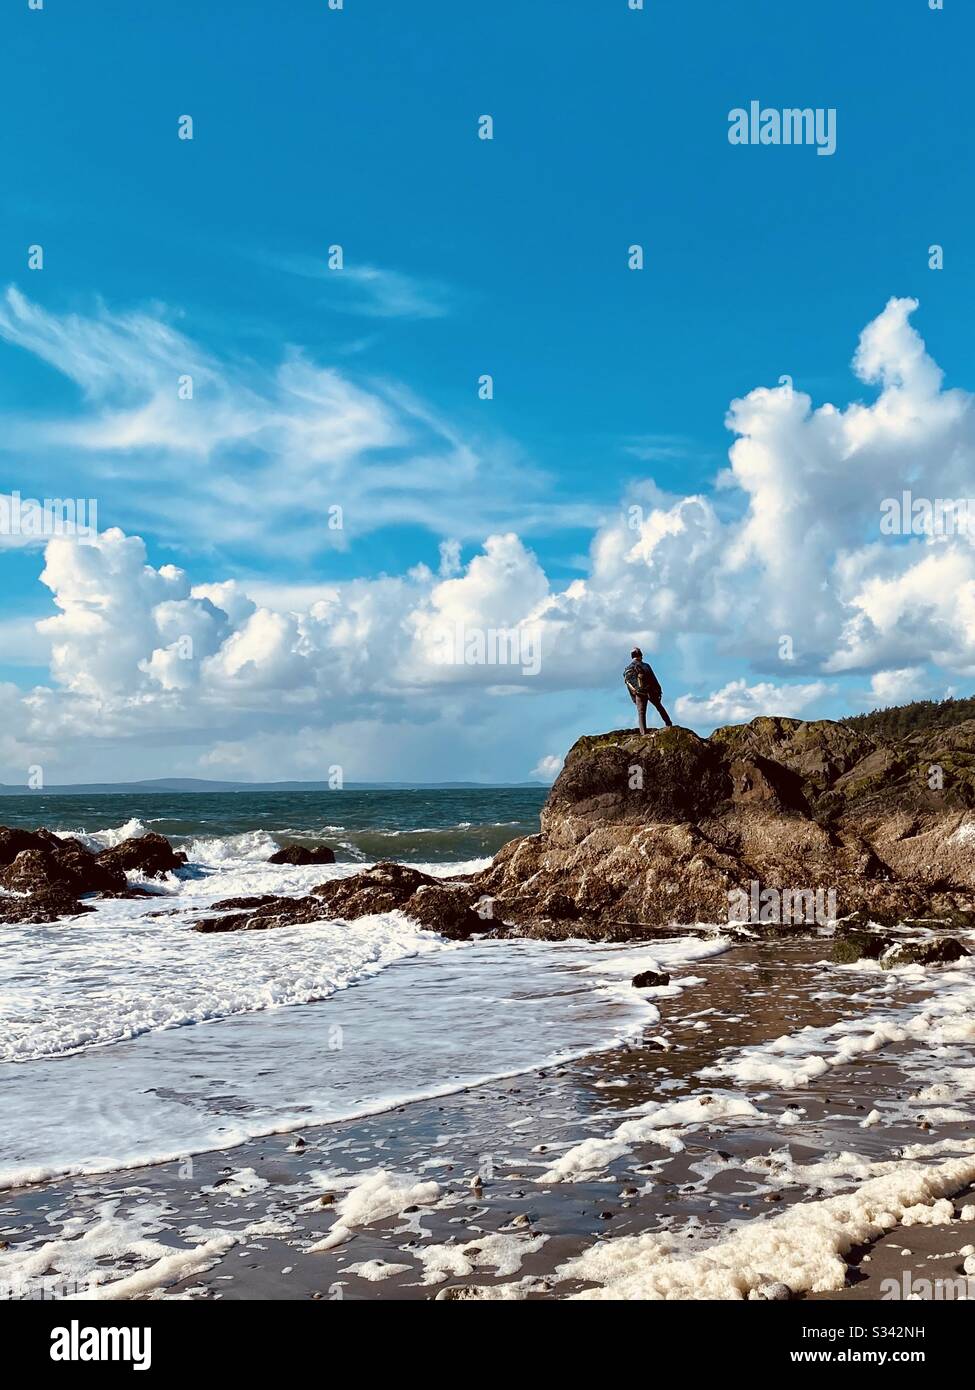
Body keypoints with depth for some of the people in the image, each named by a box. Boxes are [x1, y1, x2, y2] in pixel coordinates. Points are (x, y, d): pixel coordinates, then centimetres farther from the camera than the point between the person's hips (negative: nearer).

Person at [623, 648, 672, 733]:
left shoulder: (627, 670, 8)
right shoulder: (644, 666, -4)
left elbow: (628, 686, 11)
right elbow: (653, 680, -5)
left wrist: (634, 699, 15)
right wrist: (659, 691, 2)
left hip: (639, 694, 2)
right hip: (650, 692, -2)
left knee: (641, 713, 1)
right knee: (659, 708, 15)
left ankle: (643, 733, -10)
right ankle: (669, 725, 18)